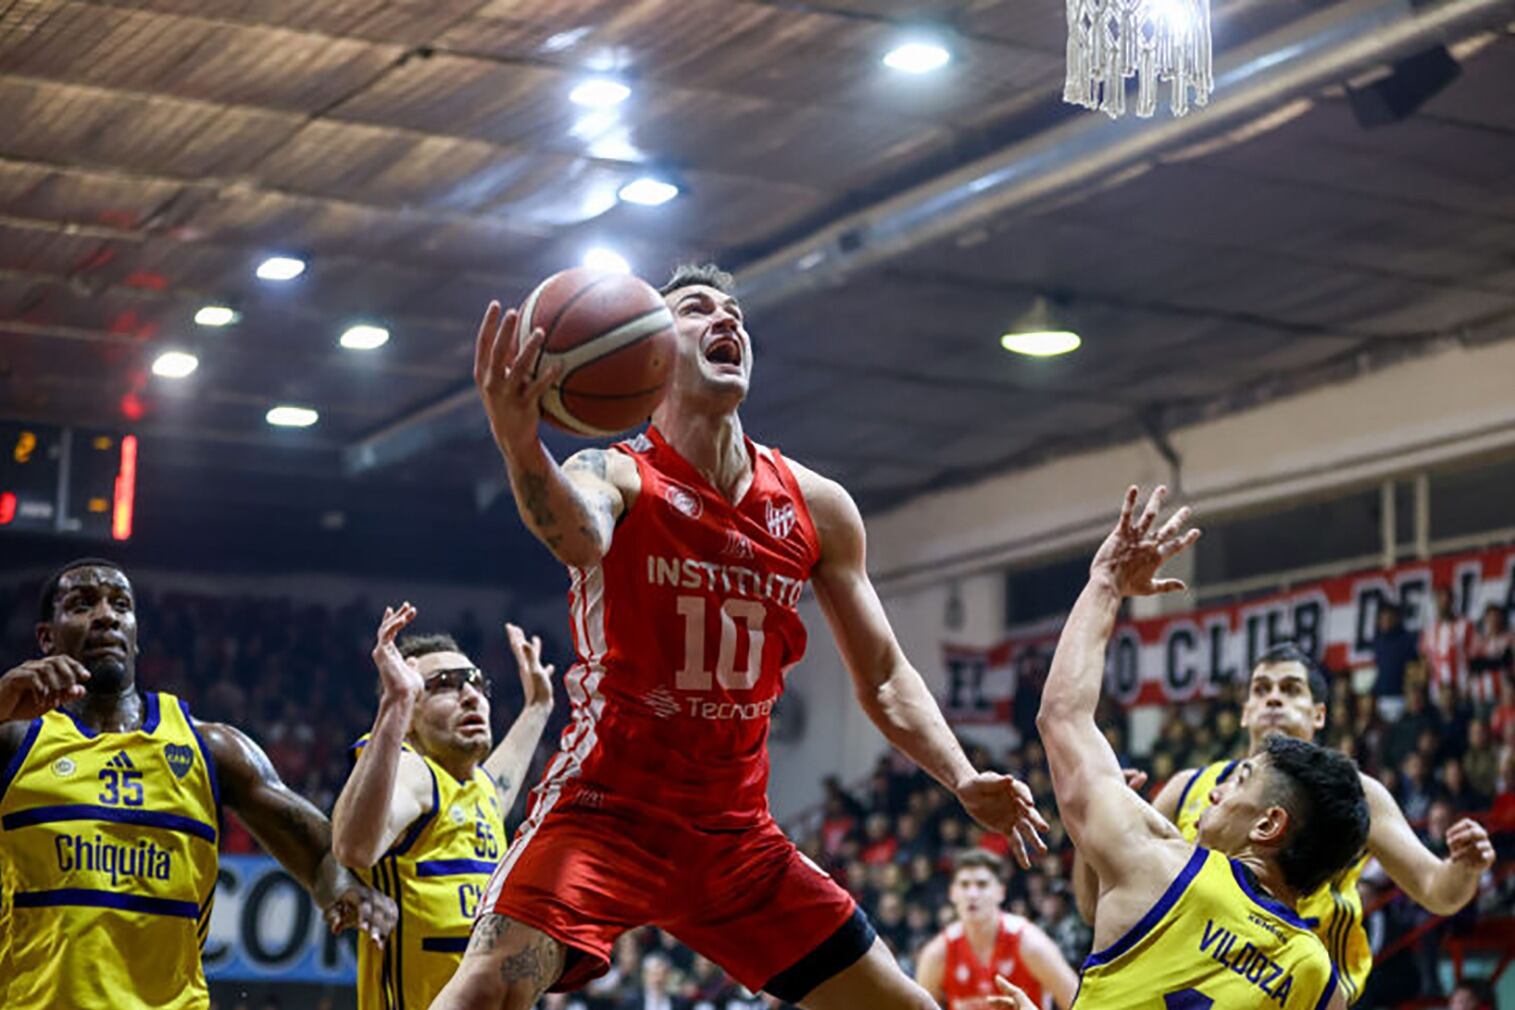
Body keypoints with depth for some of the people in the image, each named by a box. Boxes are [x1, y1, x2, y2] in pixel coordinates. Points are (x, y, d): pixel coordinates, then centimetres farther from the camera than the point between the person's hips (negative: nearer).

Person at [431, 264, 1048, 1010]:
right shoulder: (616, 475, -9)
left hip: (736, 832, 5)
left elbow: (883, 676, 10)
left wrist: (964, 781, -7)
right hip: (605, 807, -5)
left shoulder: (818, 507, 5)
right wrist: (520, 448, -58)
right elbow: (580, 540, -35)